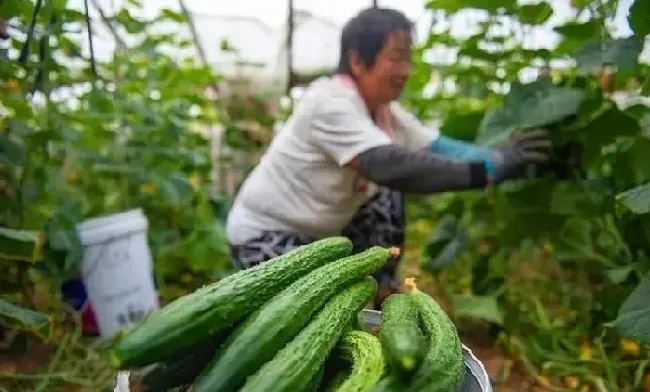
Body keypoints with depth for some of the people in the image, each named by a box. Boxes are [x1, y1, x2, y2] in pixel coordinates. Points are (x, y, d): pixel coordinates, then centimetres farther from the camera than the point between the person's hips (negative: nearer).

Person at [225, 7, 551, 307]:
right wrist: (487, 169, -42)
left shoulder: (386, 110, -2)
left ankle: (386, 295, 14)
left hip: (317, 229, 8)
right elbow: (390, 166, -40)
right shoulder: (330, 103, -29)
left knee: (389, 198, -2)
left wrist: (498, 157, -24)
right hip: (265, 234, -8)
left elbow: (437, 149, -8)